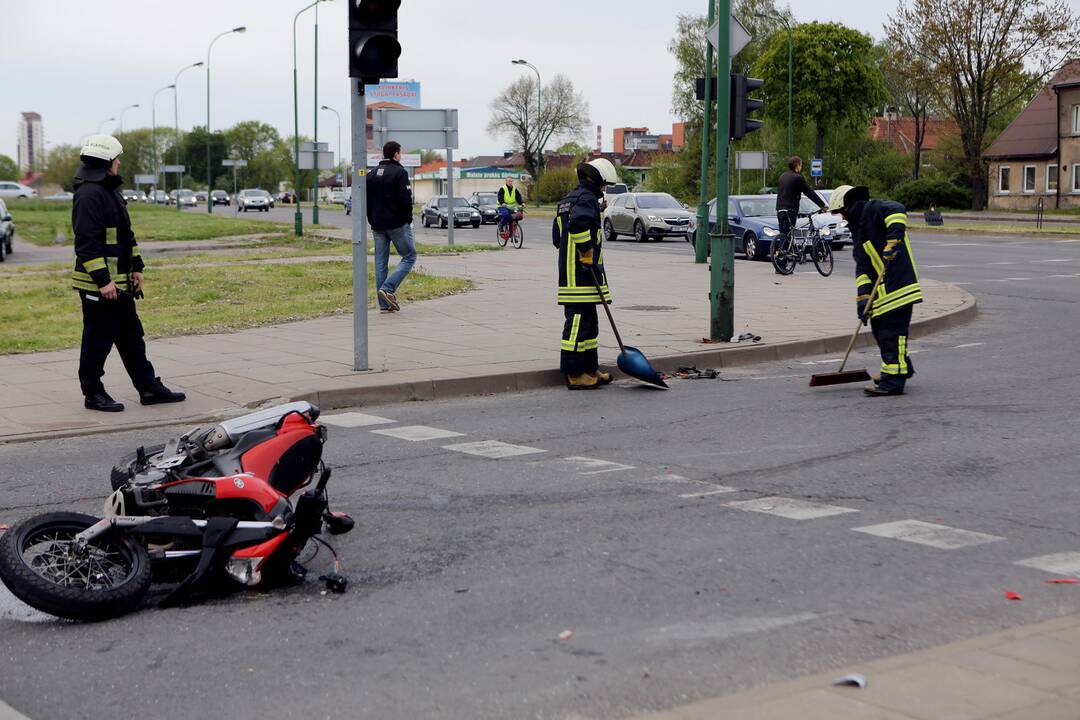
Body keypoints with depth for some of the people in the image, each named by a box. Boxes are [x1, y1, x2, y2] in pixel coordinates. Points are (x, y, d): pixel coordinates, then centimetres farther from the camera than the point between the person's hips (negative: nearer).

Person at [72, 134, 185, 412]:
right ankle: (93, 394, 10)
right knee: (98, 340, 0)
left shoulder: (111, 191, 16)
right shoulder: (89, 195, -17)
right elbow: (87, 242, -22)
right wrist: (103, 280, -24)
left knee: (132, 337, 14)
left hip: (120, 282, 10)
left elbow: (126, 234, 23)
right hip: (98, 285, -10)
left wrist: (136, 268, 18)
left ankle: (149, 388, 20)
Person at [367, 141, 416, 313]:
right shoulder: (399, 172, -9)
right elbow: (406, 200, -16)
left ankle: (384, 304, 5)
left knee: (380, 263, 7)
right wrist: (408, 219, -3)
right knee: (409, 257, 5)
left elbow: (365, 201, 12)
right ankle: (388, 288, -12)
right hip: (398, 224, -6)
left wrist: (372, 221, 16)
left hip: (378, 226, 6)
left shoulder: (372, 175, 11)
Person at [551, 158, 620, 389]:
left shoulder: (566, 201, 20)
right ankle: (574, 375, -6)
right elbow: (578, 223, -33)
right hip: (582, 275, -10)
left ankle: (590, 370, 22)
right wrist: (588, 252, -22)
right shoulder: (587, 199, -12)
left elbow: (557, 236, 25)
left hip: (569, 273, 11)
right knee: (578, 323, -7)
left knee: (589, 324, 16)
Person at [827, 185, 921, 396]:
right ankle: (903, 367, 34)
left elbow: (898, 211, -26)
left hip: (898, 283, -10)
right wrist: (863, 295, 2)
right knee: (878, 325, 18)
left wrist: (893, 242, -32)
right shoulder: (857, 228, 22)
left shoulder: (874, 209, -4)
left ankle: (893, 381, -5)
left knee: (891, 330, -8)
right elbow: (862, 265, 13)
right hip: (883, 288, 10)